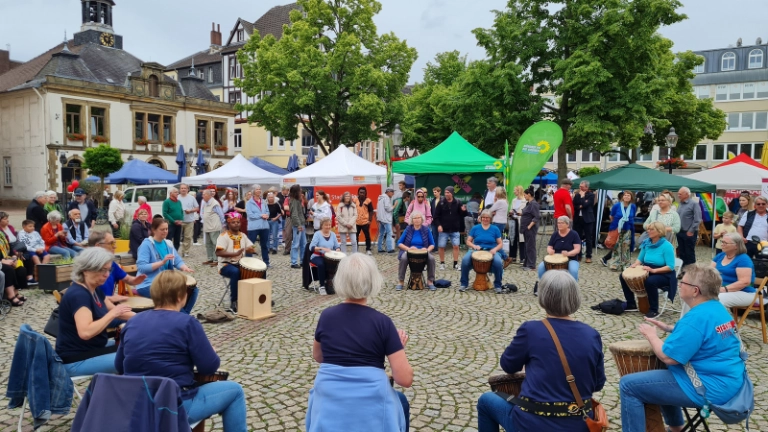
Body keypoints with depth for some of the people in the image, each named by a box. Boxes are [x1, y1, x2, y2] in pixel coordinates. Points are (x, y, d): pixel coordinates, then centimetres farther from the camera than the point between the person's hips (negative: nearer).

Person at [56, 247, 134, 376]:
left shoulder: (95, 289, 6)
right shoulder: (78, 294, -24)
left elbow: (113, 310, 17)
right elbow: (86, 332, -37)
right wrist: (112, 314, -27)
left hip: (94, 347, 10)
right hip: (76, 359, -10)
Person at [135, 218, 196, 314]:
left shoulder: (168, 244, 9)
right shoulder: (146, 244, -11)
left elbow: (178, 261, 6)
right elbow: (141, 267, -20)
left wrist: (184, 267, -17)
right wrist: (162, 262, -27)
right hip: (148, 284, -7)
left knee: (193, 289, -7)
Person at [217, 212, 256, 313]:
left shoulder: (242, 235, 9)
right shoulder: (223, 236, -10)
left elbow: (251, 248, 9)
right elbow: (218, 253, -22)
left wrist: (250, 249, -16)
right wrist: (235, 254, -32)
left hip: (240, 263, 6)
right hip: (226, 264, -6)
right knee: (236, 272, -37)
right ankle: (233, 301, -23)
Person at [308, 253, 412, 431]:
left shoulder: (326, 316, -1)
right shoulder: (382, 322, -11)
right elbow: (405, 379, -11)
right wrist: (399, 346, 5)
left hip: (328, 407, 3)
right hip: (371, 408, -2)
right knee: (400, 401, 32)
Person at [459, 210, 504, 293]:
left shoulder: (495, 229, 7)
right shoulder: (475, 228, 8)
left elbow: (500, 244, 6)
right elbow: (468, 241, 8)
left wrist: (495, 249, -15)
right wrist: (474, 246, -13)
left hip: (491, 251, 0)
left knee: (498, 262, -33)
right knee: (465, 260, -30)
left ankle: (498, 285, -10)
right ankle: (464, 284, -10)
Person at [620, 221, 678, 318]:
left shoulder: (667, 246, -18)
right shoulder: (646, 243, -1)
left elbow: (670, 267, -22)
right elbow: (640, 259, 9)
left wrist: (653, 270, -32)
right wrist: (633, 266, -13)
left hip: (664, 275, -7)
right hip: (647, 272, 7)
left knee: (650, 281, -39)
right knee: (623, 276, -6)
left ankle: (654, 310, -17)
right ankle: (631, 304, 10)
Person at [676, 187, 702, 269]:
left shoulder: (694, 203, -11)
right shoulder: (680, 204, 11)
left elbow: (697, 219, -15)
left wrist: (691, 231, -16)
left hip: (689, 233, -7)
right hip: (680, 232, 7)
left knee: (689, 253, 2)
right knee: (681, 252, 13)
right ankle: (683, 268, 22)